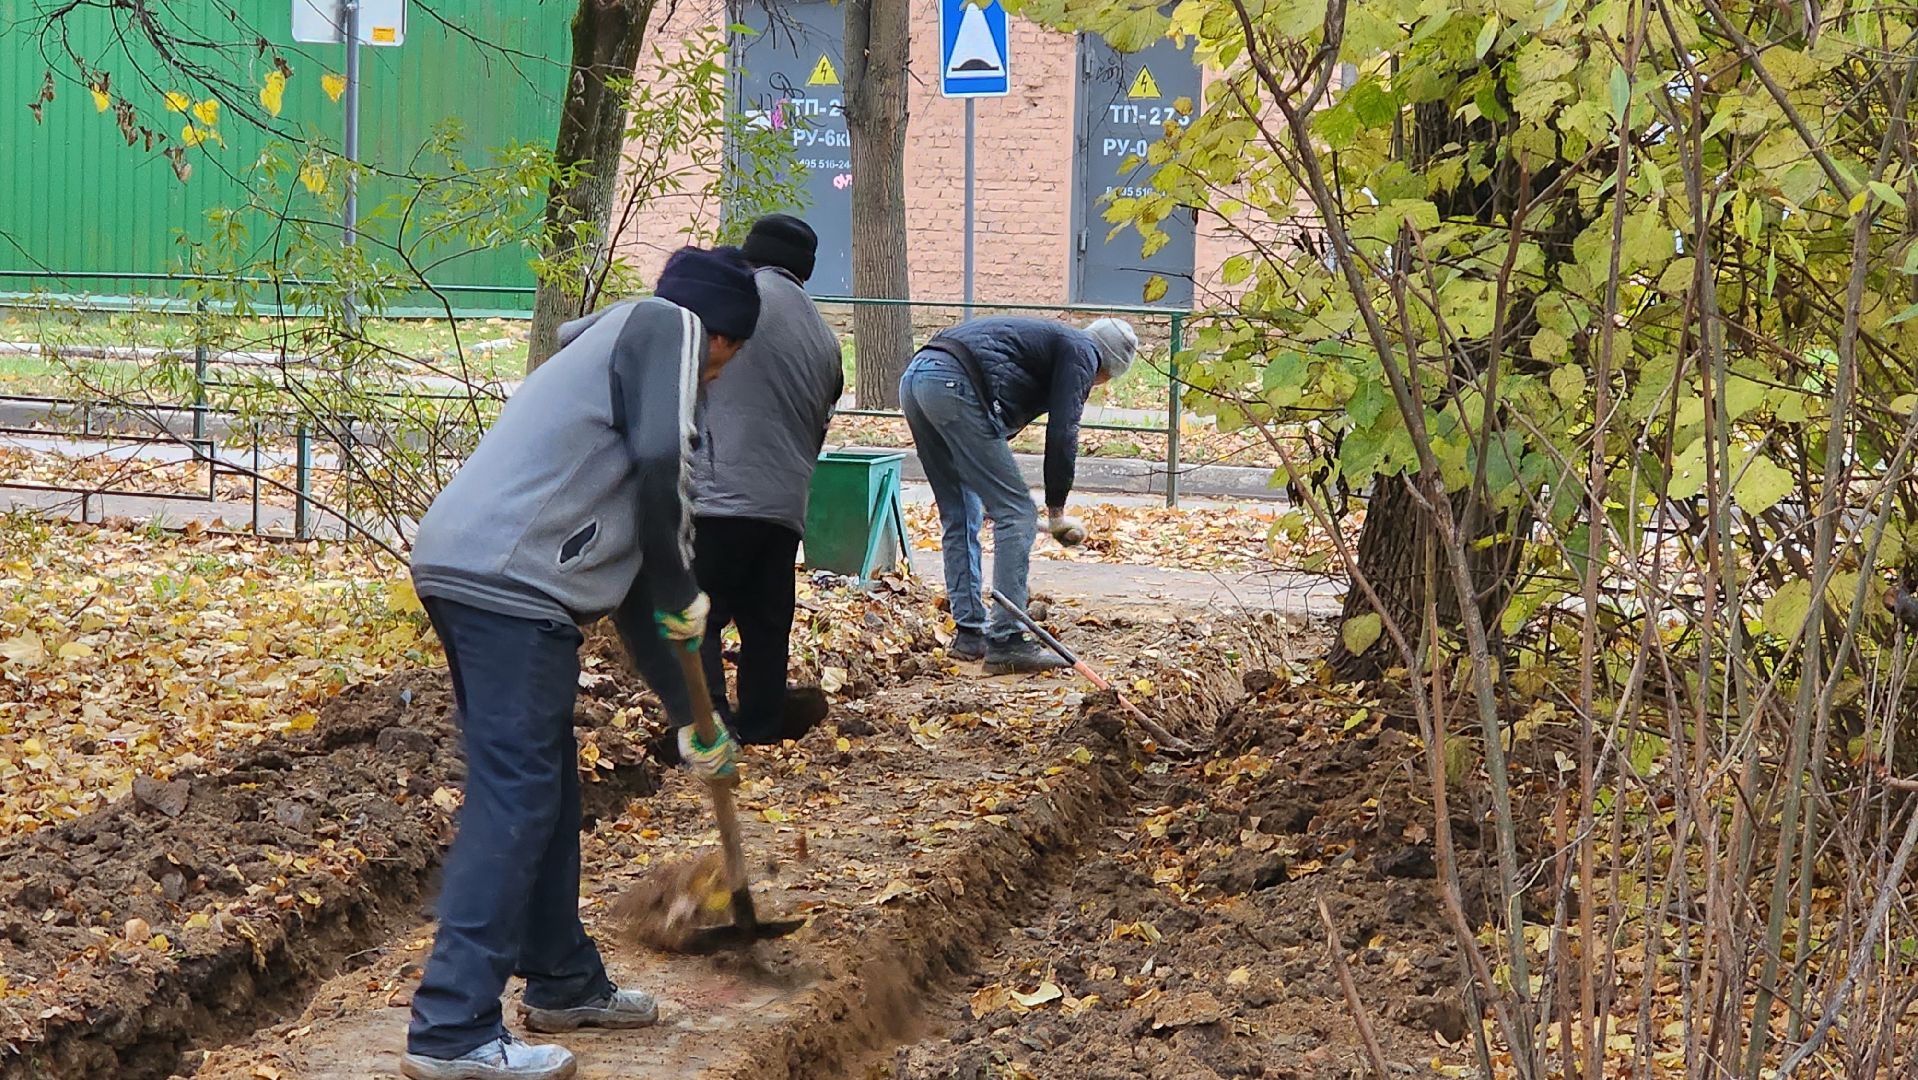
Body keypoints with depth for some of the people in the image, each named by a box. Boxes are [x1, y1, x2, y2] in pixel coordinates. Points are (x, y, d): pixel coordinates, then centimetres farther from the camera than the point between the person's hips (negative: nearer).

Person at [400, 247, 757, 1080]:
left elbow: (626, 548, 34)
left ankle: (564, 983, 31)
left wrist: (691, 711, 36)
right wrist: (683, 592, 3)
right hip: (510, 582, -10)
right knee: (515, 797, -8)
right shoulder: (668, 326, 6)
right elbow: (661, 463, -13)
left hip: (457, 567, 10)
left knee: (546, 782, 19)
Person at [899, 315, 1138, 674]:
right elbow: (1062, 433, 0)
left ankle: (970, 633, 23)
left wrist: (992, 494, 44)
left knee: (960, 517, 19)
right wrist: (1056, 509, 10)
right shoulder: (1082, 352, 8)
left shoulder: (1049, 337, 35)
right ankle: (1006, 642, -5)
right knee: (1015, 513, -4)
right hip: (953, 385, -10)